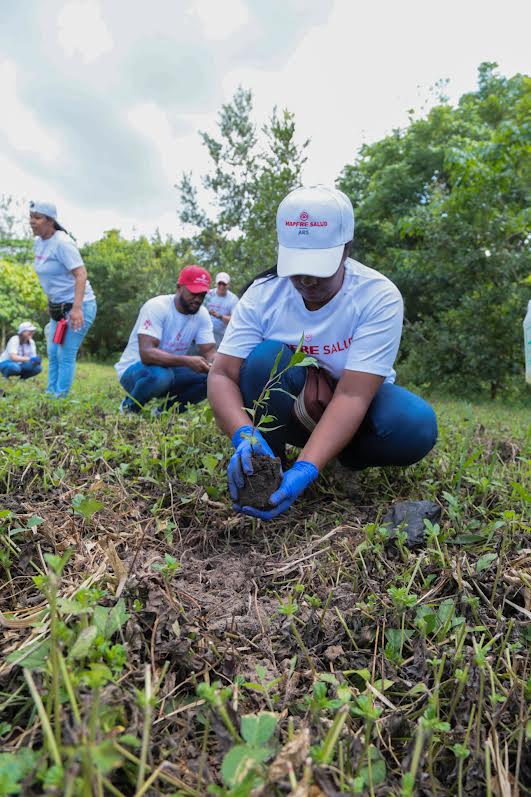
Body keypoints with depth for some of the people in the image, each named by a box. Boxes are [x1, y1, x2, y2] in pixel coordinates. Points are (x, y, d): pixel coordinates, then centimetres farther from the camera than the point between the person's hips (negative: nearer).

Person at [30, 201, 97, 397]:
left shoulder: (62, 243, -18)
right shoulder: (38, 242, 7)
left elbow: (81, 274, -26)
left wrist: (76, 308, -36)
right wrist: (51, 303, 18)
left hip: (78, 306, -9)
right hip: (58, 306, 9)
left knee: (66, 355, -6)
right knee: (53, 353, 13)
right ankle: (50, 394, 23)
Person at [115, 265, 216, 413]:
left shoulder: (203, 314, -6)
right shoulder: (157, 307, -24)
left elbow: (209, 351, -7)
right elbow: (147, 353, -33)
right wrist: (187, 361, -45)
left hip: (171, 369, 6)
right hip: (135, 368, -5)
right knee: (160, 375, -38)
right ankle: (129, 408, -5)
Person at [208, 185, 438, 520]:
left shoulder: (379, 296, -22)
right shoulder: (264, 293, -16)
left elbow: (352, 395, -32)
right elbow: (222, 374, -21)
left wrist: (306, 469, -46)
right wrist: (244, 435, -41)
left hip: (357, 407, 0)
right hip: (292, 405, 1)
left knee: (415, 425, -31)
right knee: (266, 357, -30)